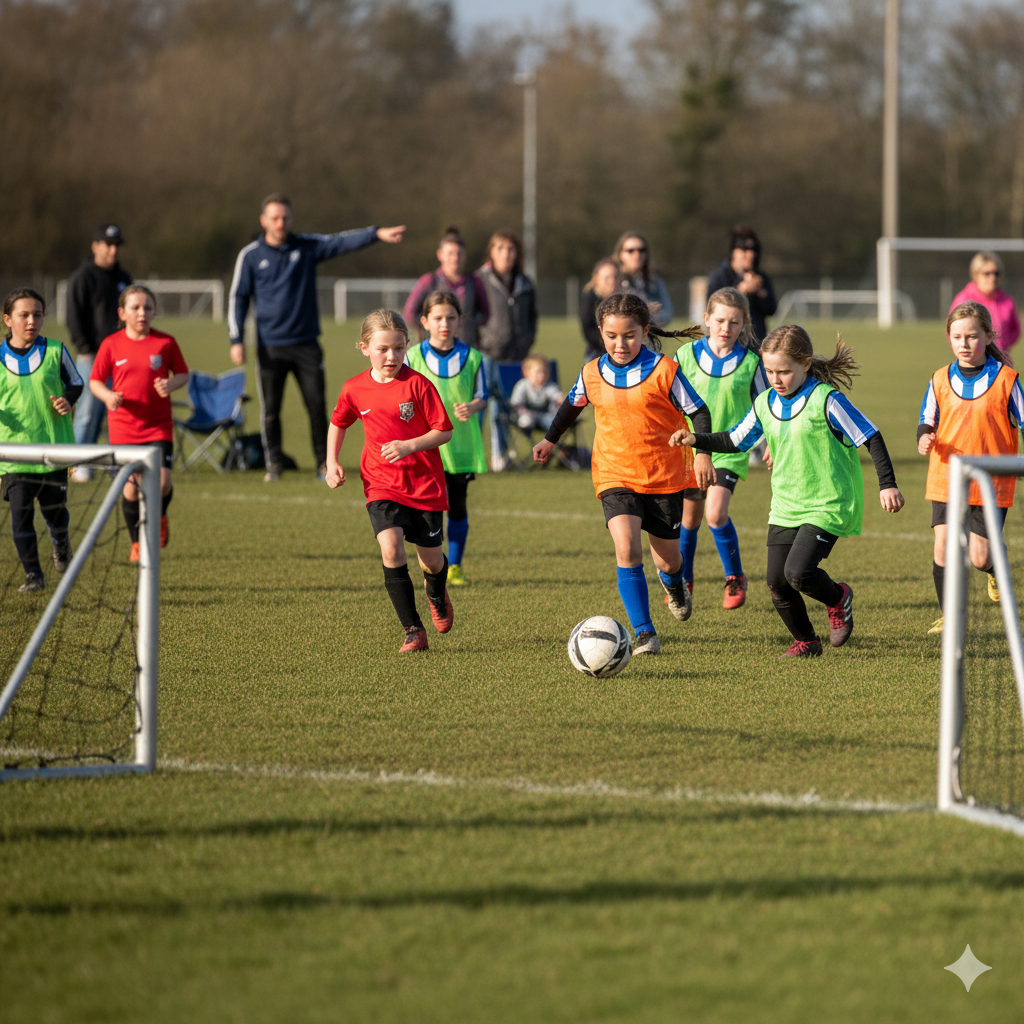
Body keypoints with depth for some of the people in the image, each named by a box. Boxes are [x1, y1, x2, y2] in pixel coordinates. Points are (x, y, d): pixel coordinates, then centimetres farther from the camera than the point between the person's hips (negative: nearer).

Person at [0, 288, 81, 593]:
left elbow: (75, 382, 12)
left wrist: (67, 399, -10)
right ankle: (32, 575, 3)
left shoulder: (55, 351, -1)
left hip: (53, 445, 0)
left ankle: (61, 541, 44)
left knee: (53, 507, 8)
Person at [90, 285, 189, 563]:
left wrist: (171, 384, -13)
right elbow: (95, 381, 5)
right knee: (130, 486, 3)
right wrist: (108, 396, -15)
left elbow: (183, 373, 9)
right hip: (123, 428, 0)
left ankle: (160, 515, 23)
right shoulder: (111, 345, -2)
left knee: (162, 482, -12)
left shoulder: (165, 343, -2)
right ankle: (137, 542, 22)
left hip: (158, 427, 0)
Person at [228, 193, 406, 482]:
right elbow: (238, 298, 4)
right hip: (270, 346, -1)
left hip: (306, 344, 1)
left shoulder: (307, 247, 4)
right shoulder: (251, 256, 2)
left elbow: (341, 242, -8)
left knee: (317, 405, -1)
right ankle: (273, 465, 13)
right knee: (270, 409, 0)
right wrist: (236, 340, -4)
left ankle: (323, 463, 10)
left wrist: (377, 234, -23)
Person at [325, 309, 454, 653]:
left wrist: (409, 446, -25)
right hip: (381, 485, 1)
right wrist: (332, 463, 7)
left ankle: (437, 593, 49)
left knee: (431, 560, 9)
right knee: (391, 547, -22)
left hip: (424, 484, -1)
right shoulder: (354, 389, -2)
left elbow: (443, 431, -10)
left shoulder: (417, 384, -13)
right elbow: (338, 423, 18)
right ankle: (414, 631, -13)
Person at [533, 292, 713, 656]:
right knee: (626, 547, -22)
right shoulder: (592, 374, 0)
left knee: (667, 559, 10)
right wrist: (550, 440, 31)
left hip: (664, 476, -1)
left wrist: (702, 452, -17)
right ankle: (644, 634, -16)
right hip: (615, 476, 1)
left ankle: (673, 584, 51)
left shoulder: (663, 371, -10)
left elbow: (698, 412, -5)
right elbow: (572, 404, 21)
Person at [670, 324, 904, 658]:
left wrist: (887, 484, -16)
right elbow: (735, 440, 16)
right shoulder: (765, 403, 5)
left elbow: (870, 438, -11)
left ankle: (838, 598, 11)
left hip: (828, 506, -6)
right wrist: (696, 440, 1)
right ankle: (805, 641, 24)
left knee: (797, 572, -21)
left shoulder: (825, 399, -14)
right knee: (776, 583, 1)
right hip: (785, 507, 6)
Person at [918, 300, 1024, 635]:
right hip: (946, 480, 3)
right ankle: (949, 617, 8)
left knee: (979, 557, -3)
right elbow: (928, 420, 10)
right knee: (943, 548, -6)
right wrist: (925, 438, -13)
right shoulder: (940, 380, 3)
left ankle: (996, 570, 34)